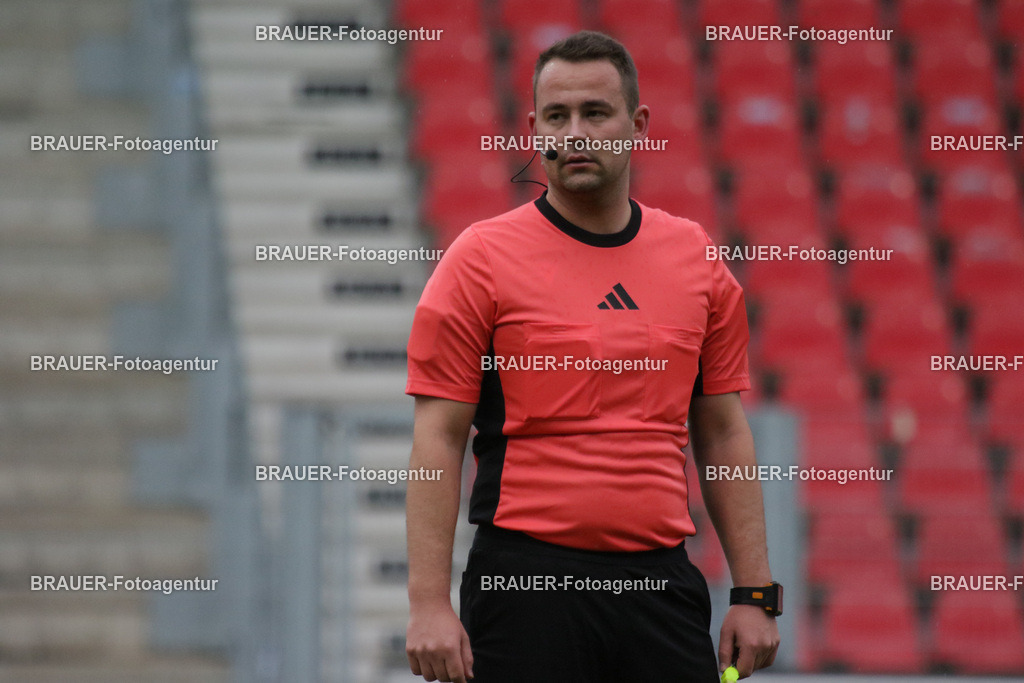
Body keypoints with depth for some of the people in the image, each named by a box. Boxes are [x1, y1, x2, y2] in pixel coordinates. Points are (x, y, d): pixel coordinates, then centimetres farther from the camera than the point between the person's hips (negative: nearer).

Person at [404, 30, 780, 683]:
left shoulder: (697, 258, 10)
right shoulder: (481, 259, -2)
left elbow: (724, 434, 13)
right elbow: (438, 439, -5)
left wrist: (754, 593, 7)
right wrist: (429, 603, -13)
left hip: (661, 580, 3)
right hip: (527, 582, -3)